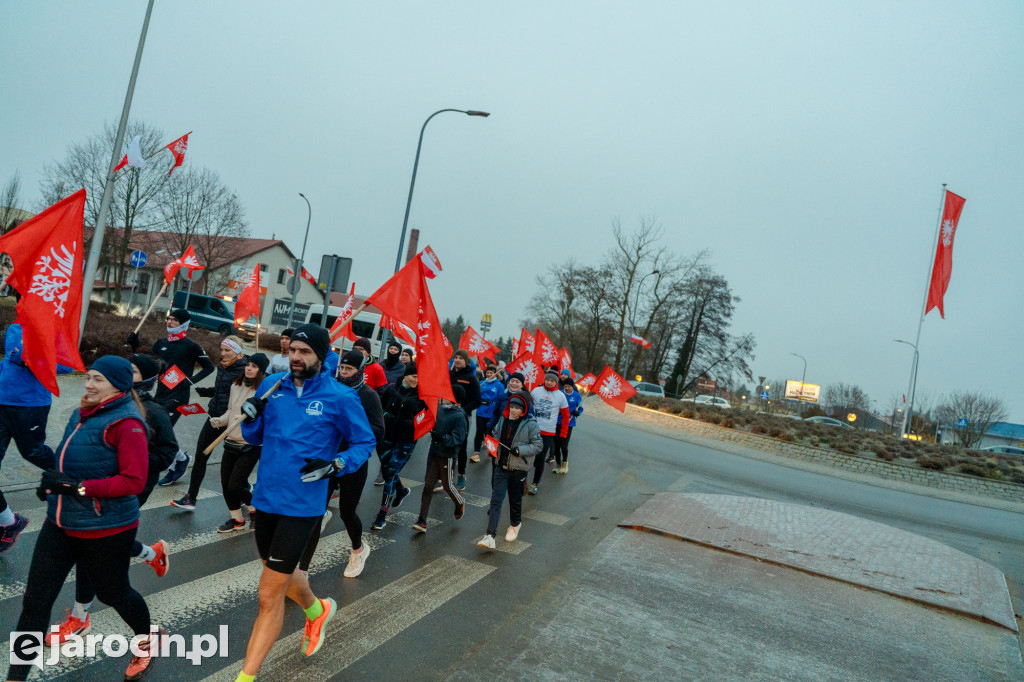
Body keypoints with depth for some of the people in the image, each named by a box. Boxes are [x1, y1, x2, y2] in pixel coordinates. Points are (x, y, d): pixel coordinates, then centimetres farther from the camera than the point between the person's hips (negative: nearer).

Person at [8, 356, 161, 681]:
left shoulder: (126, 423, -20)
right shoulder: (82, 414, 5)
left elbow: (134, 481, -24)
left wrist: (79, 486, -27)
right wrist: (54, 483, 5)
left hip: (107, 529, -7)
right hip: (61, 523, 7)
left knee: (113, 593, 15)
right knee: (35, 600, 6)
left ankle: (145, 643, 43)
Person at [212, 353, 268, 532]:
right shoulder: (236, 386, 8)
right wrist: (219, 420, 1)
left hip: (251, 445, -6)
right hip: (231, 442, 7)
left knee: (235, 485, -7)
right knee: (225, 484, 9)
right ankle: (236, 519, 29)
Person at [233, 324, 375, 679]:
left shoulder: (340, 397, -12)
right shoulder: (272, 385, 1)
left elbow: (364, 442, -3)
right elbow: (255, 438, 11)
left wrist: (335, 465, -19)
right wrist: (250, 418, -11)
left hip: (301, 505, -6)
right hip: (266, 498, 6)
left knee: (269, 596, -1)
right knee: (282, 573, 26)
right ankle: (317, 610, 55)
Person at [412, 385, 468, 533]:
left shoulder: (459, 416, -16)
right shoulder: (440, 409, 3)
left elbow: (458, 438, -21)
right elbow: (431, 425, 19)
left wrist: (441, 437, -33)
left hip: (447, 455, -6)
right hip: (433, 452, 6)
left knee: (447, 485, 10)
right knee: (428, 486, 6)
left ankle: (460, 504, 43)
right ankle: (422, 521, 10)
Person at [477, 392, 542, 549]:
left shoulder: (530, 424, -10)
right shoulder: (503, 419, 4)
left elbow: (538, 445, -9)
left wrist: (520, 450, -20)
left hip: (518, 469, -3)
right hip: (501, 466, 3)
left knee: (515, 500, 14)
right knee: (496, 500, -4)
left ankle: (515, 524, 42)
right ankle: (490, 536, -6)